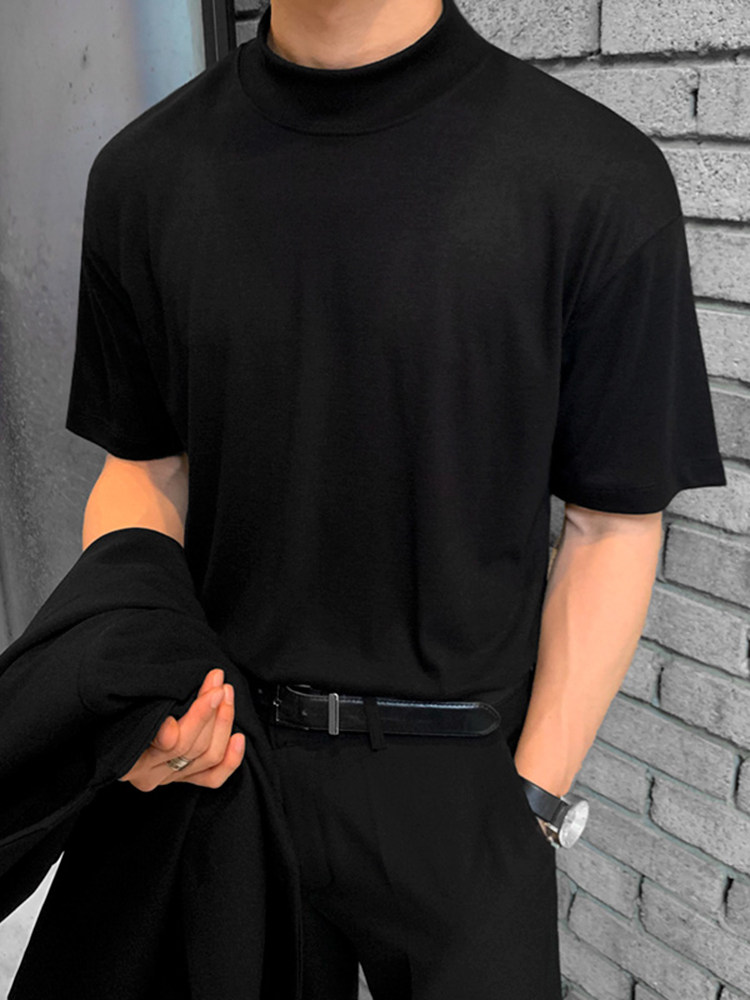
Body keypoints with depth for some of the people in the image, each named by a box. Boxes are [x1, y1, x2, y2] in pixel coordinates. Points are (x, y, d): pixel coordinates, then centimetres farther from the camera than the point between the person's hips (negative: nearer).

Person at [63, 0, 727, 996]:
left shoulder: (601, 177, -14)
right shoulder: (146, 172, -3)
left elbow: (613, 522, -8)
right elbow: (146, 465, 4)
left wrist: (533, 801, -9)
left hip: (459, 774, -2)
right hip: (218, 743, 3)